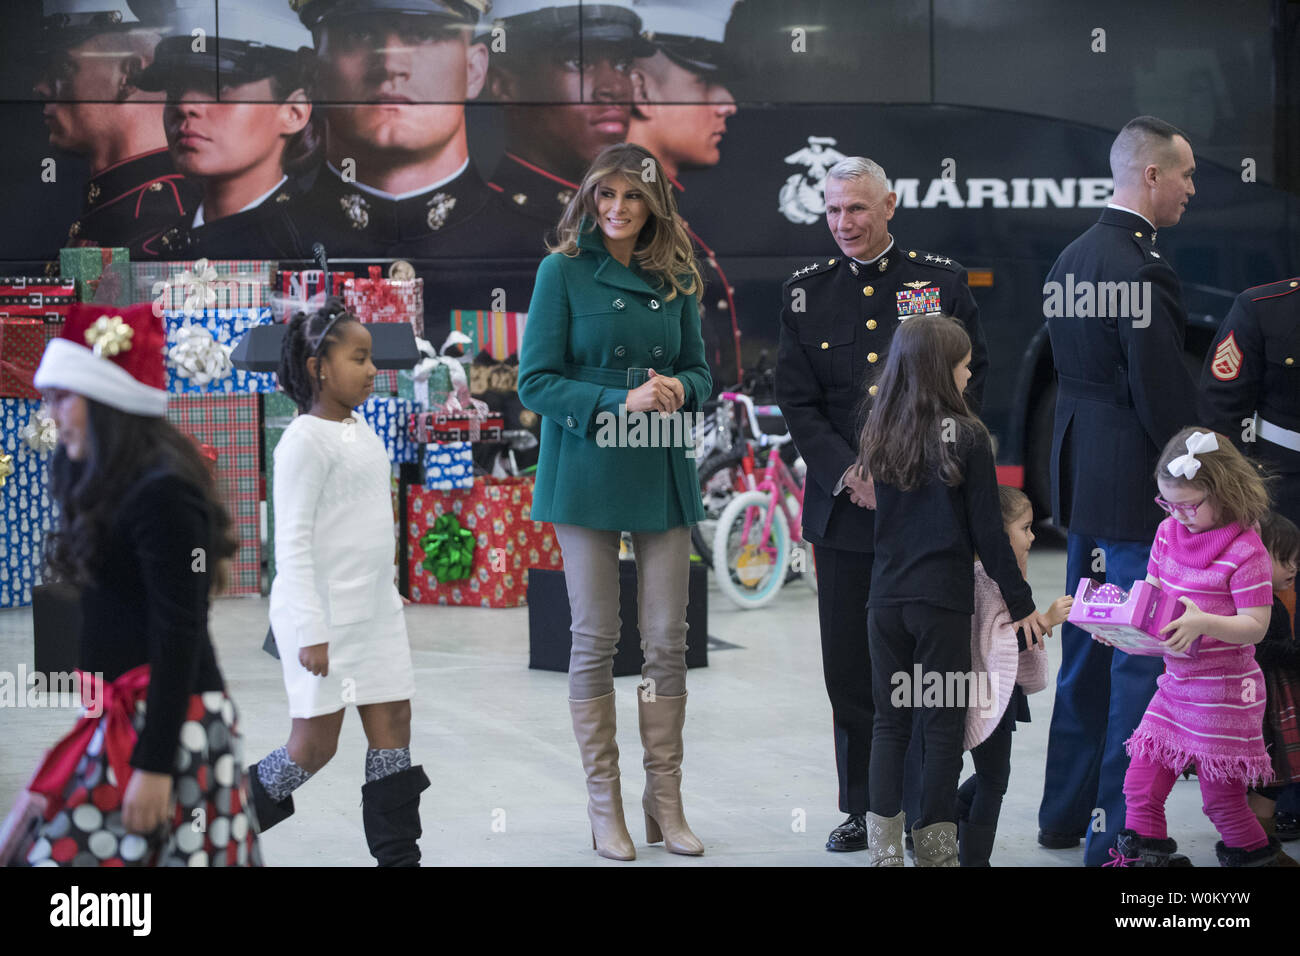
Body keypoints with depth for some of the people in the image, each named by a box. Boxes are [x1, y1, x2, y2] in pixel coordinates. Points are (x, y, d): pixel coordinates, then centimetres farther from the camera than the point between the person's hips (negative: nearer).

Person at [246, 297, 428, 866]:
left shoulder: (361, 431, 12)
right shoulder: (305, 441, -14)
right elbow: (292, 542, -17)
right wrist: (312, 632, -21)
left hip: (376, 611, 8)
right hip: (322, 614, -8)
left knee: (393, 725, 4)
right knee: (315, 744, -3)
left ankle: (398, 856, 9)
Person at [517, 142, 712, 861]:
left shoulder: (675, 278, 9)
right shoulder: (563, 272, -2)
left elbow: (699, 372, 14)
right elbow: (535, 382, -7)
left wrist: (678, 387, -10)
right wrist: (621, 401, -19)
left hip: (663, 477, 3)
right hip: (586, 474, -3)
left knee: (668, 640, 2)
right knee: (596, 641, 1)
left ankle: (665, 800, 12)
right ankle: (604, 803, 10)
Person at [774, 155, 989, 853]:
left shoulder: (942, 281, 3)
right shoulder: (806, 291, 7)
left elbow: (971, 380, 3)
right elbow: (797, 402, 3)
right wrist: (849, 473, -10)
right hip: (843, 505, 2)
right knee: (849, 665, 5)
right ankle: (864, 808, 17)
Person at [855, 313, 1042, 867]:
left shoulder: (879, 435, 5)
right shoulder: (966, 437, -9)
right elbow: (987, 531, -7)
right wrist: (1021, 603, 1)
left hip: (886, 598, 4)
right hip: (942, 601, -4)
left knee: (889, 722, 8)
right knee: (942, 727, 3)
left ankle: (883, 849, 6)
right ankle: (935, 850, 6)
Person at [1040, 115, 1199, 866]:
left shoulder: (1074, 257, 11)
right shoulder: (1141, 266, -19)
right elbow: (1162, 390, -22)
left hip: (1084, 483, 10)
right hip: (1137, 490, -10)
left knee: (1087, 656, 18)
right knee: (1142, 663, -3)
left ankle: (1066, 816, 28)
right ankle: (1118, 836, 0)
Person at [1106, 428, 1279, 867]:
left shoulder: (1245, 551, -16)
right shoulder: (1169, 532, 4)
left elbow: (1255, 625, -18)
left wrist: (1205, 623, -34)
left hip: (1225, 689, -6)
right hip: (1176, 681, 6)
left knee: (1220, 793, 4)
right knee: (1141, 780, 3)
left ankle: (1253, 853, 27)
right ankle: (1138, 857, 14)